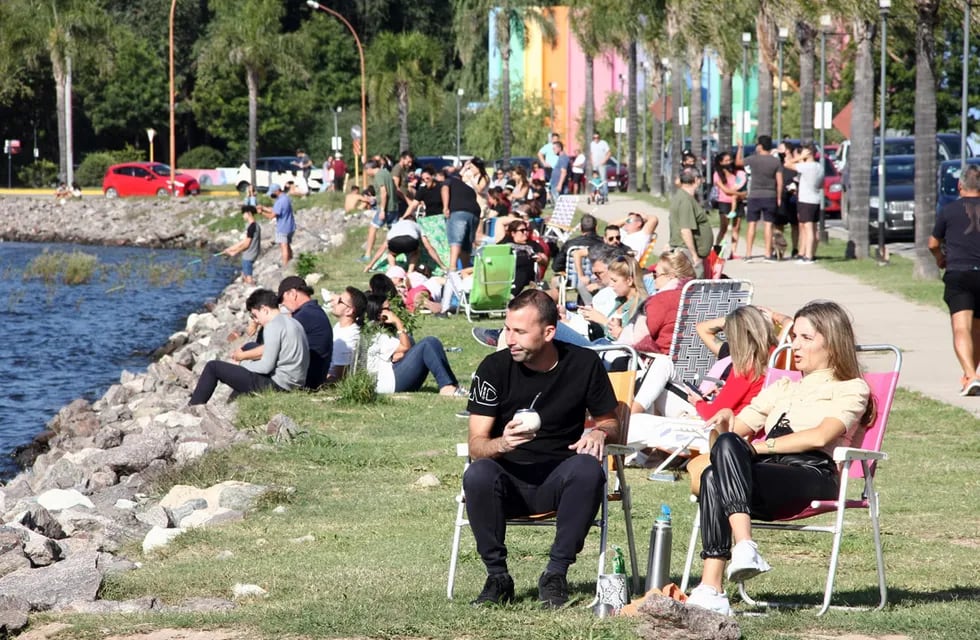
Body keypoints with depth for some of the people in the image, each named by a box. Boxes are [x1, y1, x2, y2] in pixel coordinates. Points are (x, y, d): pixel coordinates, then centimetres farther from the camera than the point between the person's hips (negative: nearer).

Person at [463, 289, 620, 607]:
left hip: (557, 482, 0)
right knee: (477, 475, -34)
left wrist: (599, 432, -12)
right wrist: (503, 443, -30)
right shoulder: (495, 367, -3)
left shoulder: (584, 364, 0)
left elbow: (610, 421, 14)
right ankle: (497, 576, -17)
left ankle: (555, 574, -21)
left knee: (588, 469, -33)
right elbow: (476, 444, -6)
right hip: (509, 481, 0)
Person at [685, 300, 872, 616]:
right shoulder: (782, 388, 35)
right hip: (766, 476, 5)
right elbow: (737, 430, 26)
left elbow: (820, 436, -5)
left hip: (812, 476, -5)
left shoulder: (851, 389, 15)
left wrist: (760, 446, -8)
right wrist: (727, 422, 1)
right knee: (720, 459, -32)